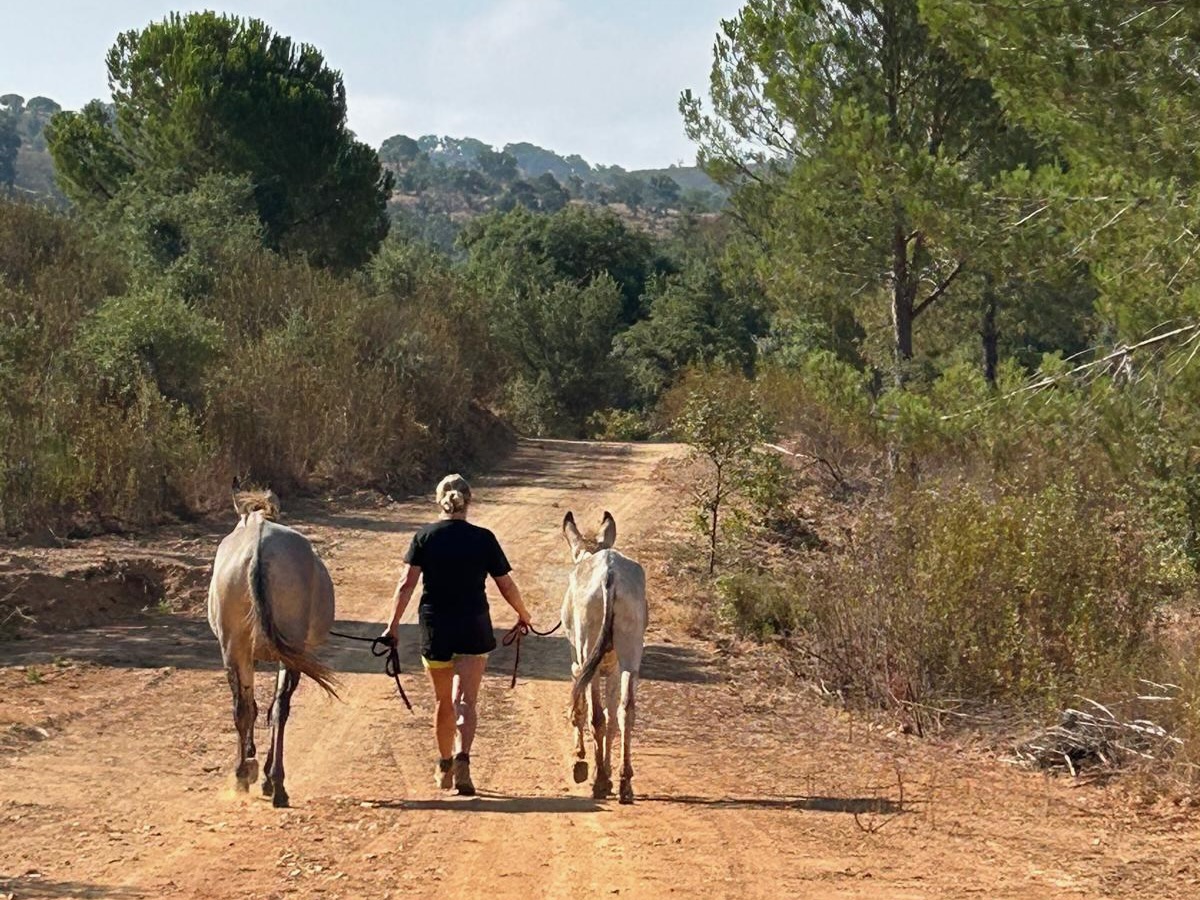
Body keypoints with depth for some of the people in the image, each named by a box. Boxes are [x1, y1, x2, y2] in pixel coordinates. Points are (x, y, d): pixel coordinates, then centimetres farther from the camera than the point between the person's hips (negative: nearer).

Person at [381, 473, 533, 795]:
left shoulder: (424, 537, -1)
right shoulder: (483, 539, -1)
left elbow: (406, 584, -9)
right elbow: (507, 587, 3)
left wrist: (393, 624, -7)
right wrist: (523, 615, 20)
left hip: (434, 627, 1)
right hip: (473, 626, -1)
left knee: (443, 702, 17)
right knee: (465, 700, -4)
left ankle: (445, 767, 29)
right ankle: (462, 758, -28)